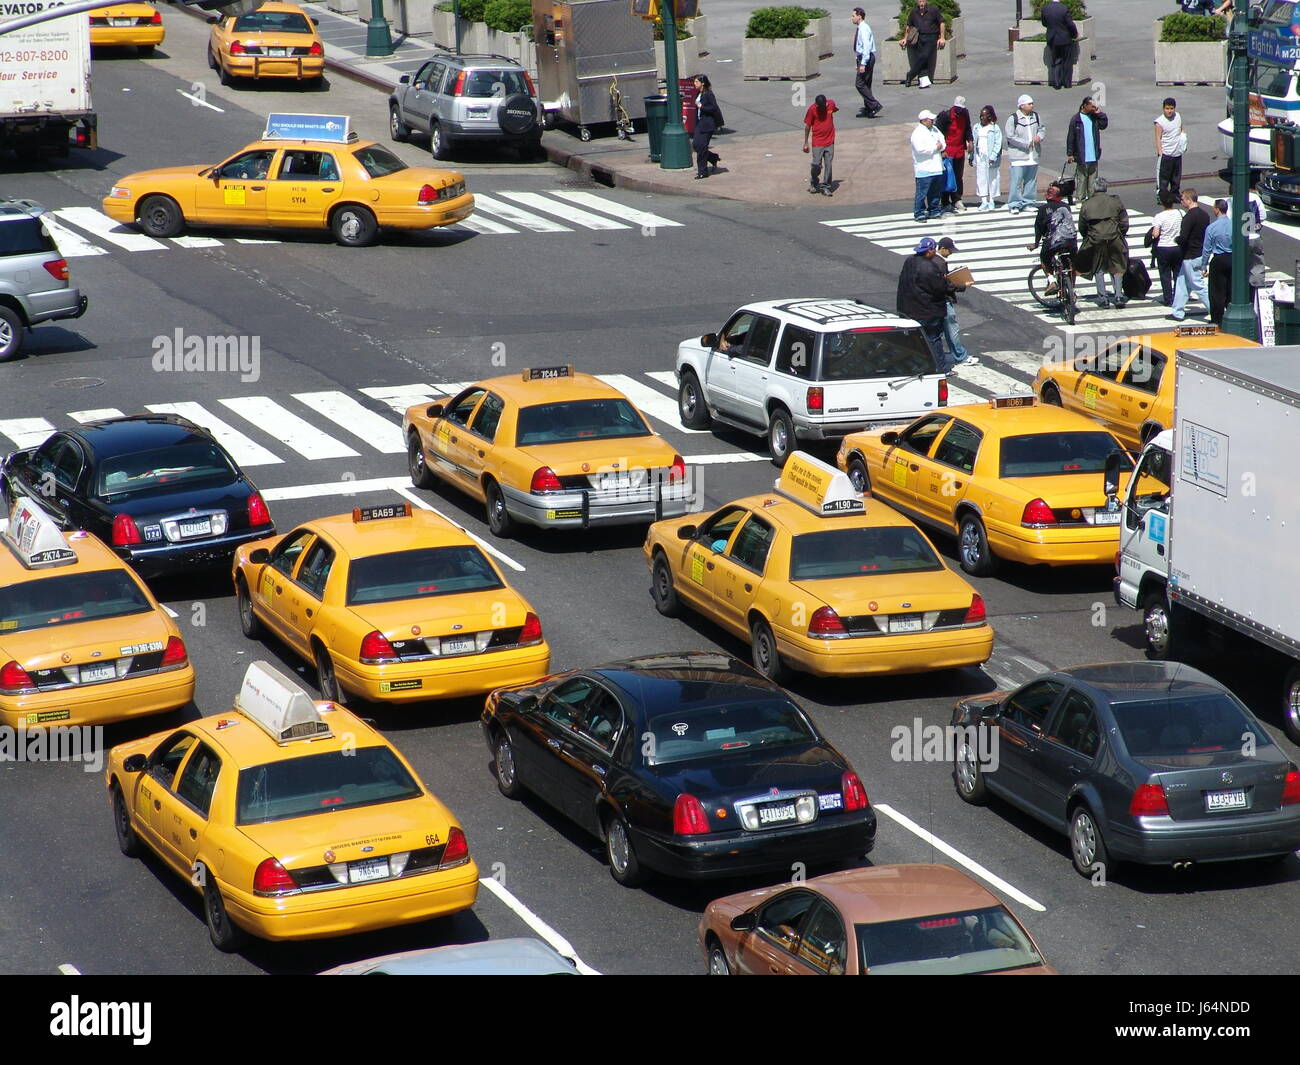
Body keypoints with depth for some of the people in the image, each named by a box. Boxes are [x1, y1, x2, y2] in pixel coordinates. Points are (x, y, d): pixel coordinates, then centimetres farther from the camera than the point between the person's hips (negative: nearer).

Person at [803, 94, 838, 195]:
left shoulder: (831, 104, -4)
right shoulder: (812, 109, -12)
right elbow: (807, 126, -4)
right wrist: (806, 143, -2)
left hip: (830, 141, 3)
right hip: (817, 142, -3)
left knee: (828, 165, 2)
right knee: (817, 165, -3)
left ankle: (826, 186, 10)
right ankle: (813, 183, 21)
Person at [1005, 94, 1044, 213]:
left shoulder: (1035, 116, 8)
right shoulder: (1013, 119, -10)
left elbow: (1042, 128, 21)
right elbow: (1010, 136, -13)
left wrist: (1039, 136, -2)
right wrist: (1026, 143, -13)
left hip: (1033, 154, 6)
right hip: (1018, 155, -6)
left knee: (1031, 180, 12)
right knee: (1016, 180, -8)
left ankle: (1028, 202, 23)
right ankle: (1014, 204, -4)